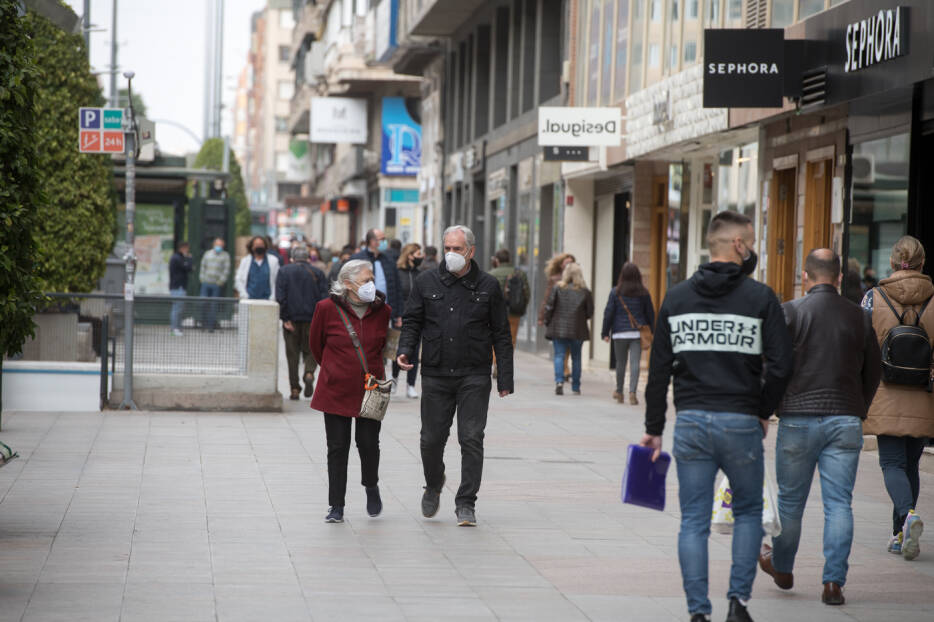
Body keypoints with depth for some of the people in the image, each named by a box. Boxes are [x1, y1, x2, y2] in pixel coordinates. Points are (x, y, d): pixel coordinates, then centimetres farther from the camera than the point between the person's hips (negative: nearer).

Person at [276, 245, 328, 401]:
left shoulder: (284, 271, 5)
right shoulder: (317, 273, 7)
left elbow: (280, 297, -5)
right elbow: (324, 297, 0)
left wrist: (285, 318, -6)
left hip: (291, 319, 0)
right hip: (311, 319, 0)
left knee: (292, 354, 5)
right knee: (310, 350, 10)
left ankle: (294, 389, 2)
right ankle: (309, 373, -19)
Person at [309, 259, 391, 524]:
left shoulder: (382, 311, -2)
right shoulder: (327, 308, -8)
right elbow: (316, 342, 9)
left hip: (370, 390, 1)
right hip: (336, 390, -1)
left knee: (368, 443, 0)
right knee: (337, 448, 2)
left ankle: (371, 487, 29)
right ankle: (336, 507, 9)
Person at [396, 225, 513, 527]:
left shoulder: (488, 286, 4)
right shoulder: (427, 282, 7)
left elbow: (501, 335, 5)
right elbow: (412, 321, 10)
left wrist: (505, 378, 0)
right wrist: (405, 350, -10)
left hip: (474, 377, -1)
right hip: (435, 375, 1)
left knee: (471, 439, -5)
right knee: (432, 439, 5)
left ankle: (466, 504, 1)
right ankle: (433, 485, 33)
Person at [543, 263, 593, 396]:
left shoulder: (557, 288, -4)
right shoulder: (585, 291, -3)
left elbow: (549, 307, -5)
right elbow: (590, 312, 1)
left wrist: (547, 322, 7)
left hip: (558, 328, -1)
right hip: (577, 330, 1)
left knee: (559, 355, 2)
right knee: (576, 357, 12)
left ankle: (559, 381, -19)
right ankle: (575, 387, 15)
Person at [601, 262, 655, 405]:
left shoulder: (615, 292, -3)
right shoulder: (643, 293, 2)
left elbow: (608, 313, -2)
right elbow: (650, 313, 7)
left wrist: (605, 333, 4)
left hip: (619, 334, 0)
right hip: (637, 333, 0)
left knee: (620, 362, 12)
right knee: (635, 363, -4)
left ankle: (619, 392, 25)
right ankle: (632, 392, -16)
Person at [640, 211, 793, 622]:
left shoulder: (676, 298, 6)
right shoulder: (760, 298, -4)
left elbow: (659, 369, 7)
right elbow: (780, 365, -8)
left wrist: (655, 428, 12)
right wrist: (764, 411, 8)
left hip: (691, 422, 2)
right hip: (741, 423, -2)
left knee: (694, 521, 6)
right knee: (748, 512, 16)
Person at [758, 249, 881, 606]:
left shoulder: (790, 313, -5)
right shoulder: (859, 318, 5)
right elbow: (874, 371, 13)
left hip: (798, 419, -2)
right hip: (846, 422, 2)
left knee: (790, 500, 12)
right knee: (839, 503, 2)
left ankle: (782, 568, 29)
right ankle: (834, 582, -3)